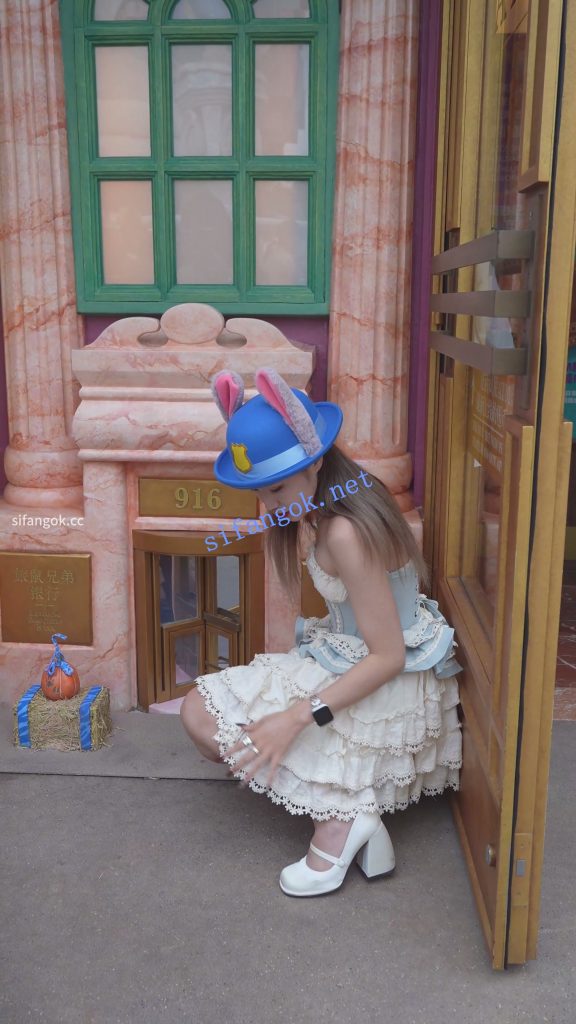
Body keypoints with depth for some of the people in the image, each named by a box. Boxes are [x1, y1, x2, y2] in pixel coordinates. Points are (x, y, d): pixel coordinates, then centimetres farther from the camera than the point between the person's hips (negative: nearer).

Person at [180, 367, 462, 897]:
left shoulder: (345, 534, -30)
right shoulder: (326, 506, -2)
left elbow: (389, 657, -27)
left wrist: (299, 716, -29)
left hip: (392, 687, -10)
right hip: (349, 658, 10)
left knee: (202, 714, -10)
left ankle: (338, 813, -9)